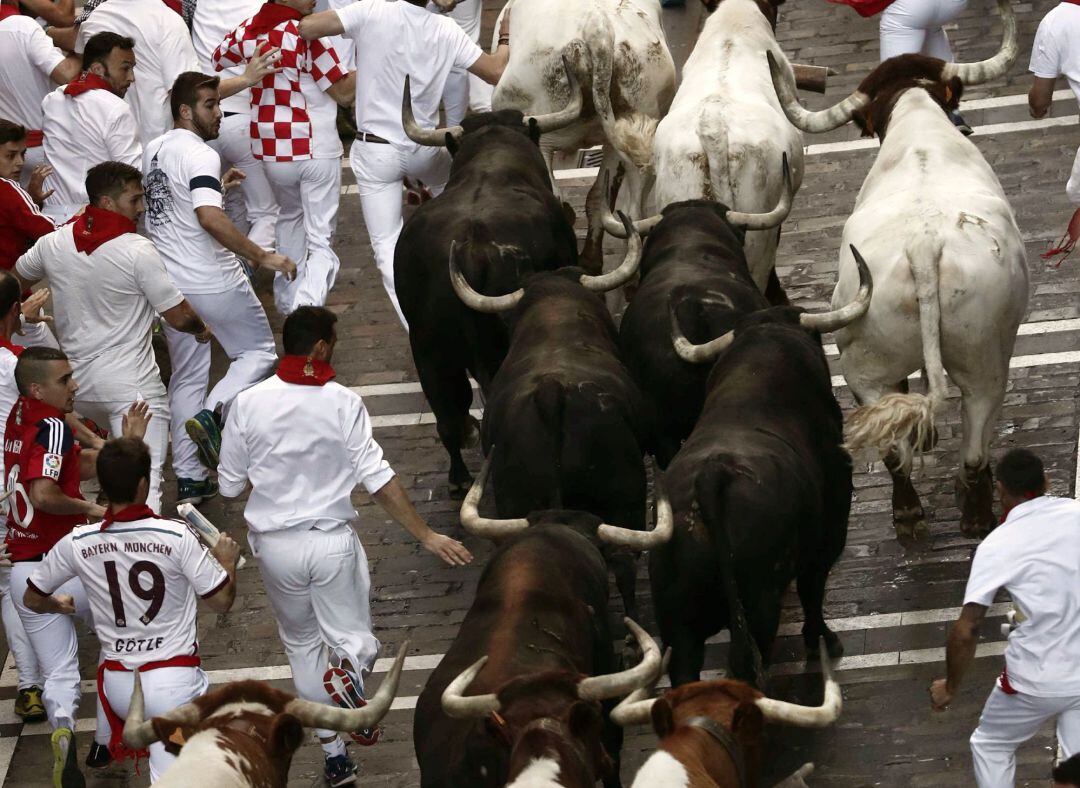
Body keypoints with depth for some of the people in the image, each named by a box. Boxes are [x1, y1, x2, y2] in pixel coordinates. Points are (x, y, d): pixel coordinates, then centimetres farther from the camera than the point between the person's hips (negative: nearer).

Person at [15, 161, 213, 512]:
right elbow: (178, 316, -11)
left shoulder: (54, 243, 1)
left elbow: (18, 276, 23)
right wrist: (202, 330, 11)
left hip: (77, 381, 6)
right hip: (132, 384, -6)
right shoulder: (138, 251, -16)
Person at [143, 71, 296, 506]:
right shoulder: (200, 156, -18)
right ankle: (211, 414, -12)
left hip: (170, 285, 8)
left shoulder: (155, 150, 10)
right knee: (259, 353, 11)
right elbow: (210, 218, -31)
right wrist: (263, 256, -28)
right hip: (213, 283, -8)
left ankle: (188, 479, 12)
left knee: (187, 376, 14)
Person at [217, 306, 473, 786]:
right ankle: (346, 678, -27)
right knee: (355, 640, 10)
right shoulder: (343, 404, -12)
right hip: (332, 541, -2)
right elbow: (379, 481, -13)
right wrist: (426, 537, -8)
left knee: (303, 646, 19)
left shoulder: (249, 404, -7)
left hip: (275, 544, 2)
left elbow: (230, 487, 0)